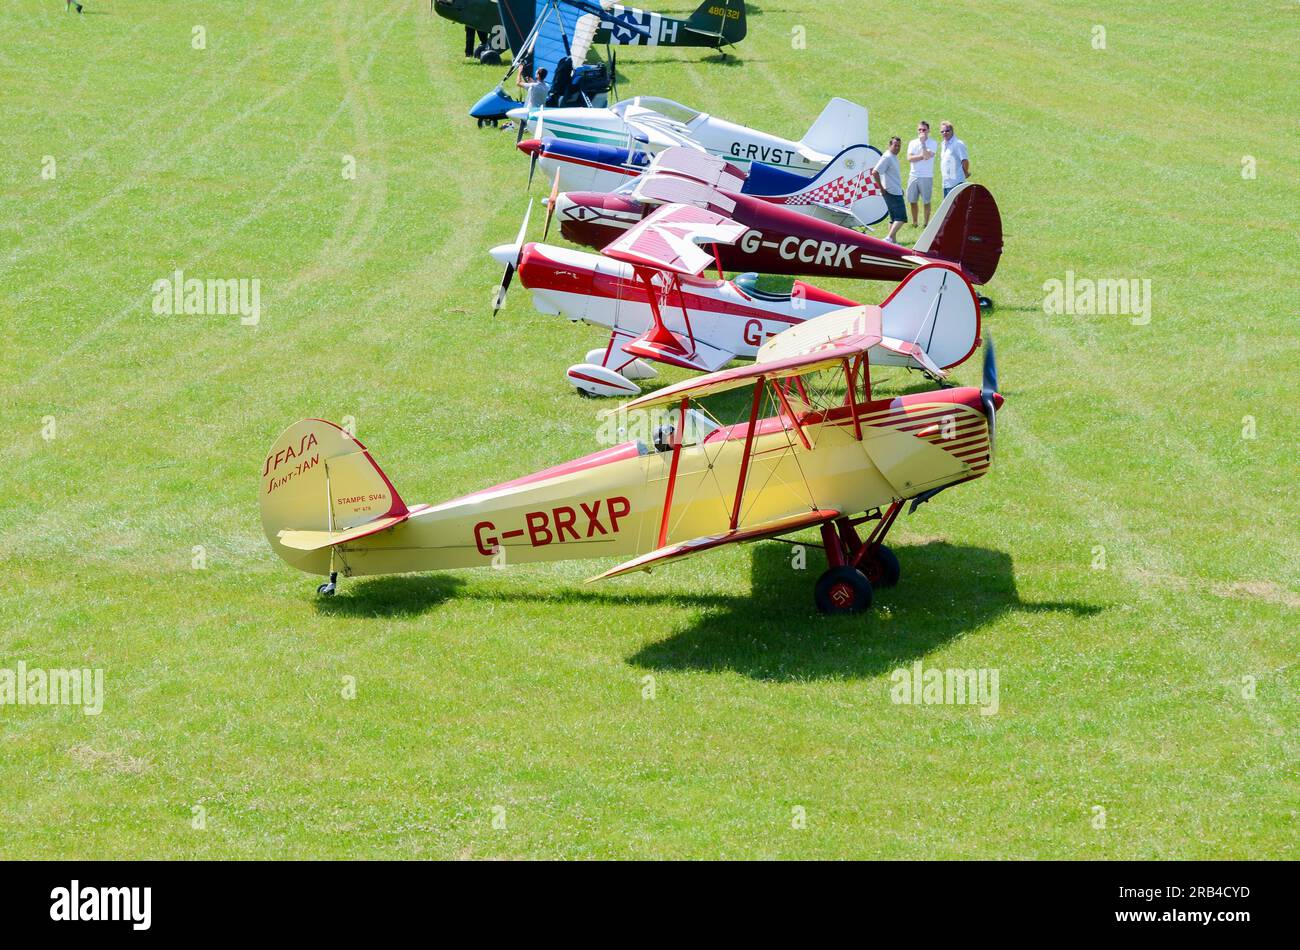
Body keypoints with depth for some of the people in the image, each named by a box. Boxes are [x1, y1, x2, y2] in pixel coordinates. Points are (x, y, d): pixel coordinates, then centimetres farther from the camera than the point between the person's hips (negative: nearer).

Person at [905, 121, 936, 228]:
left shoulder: (932, 143, -2)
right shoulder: (912, 143, 10)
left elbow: (927, 156, -19)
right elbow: (910, 158, -3)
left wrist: (923, 142, -14)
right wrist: (923, 156, -11)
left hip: (926, 176, -4)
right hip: (913, 176, 4)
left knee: (926, 201, 1)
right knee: (912, 200, 7)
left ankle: (926, 223, 8)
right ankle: (914, 222, 19)